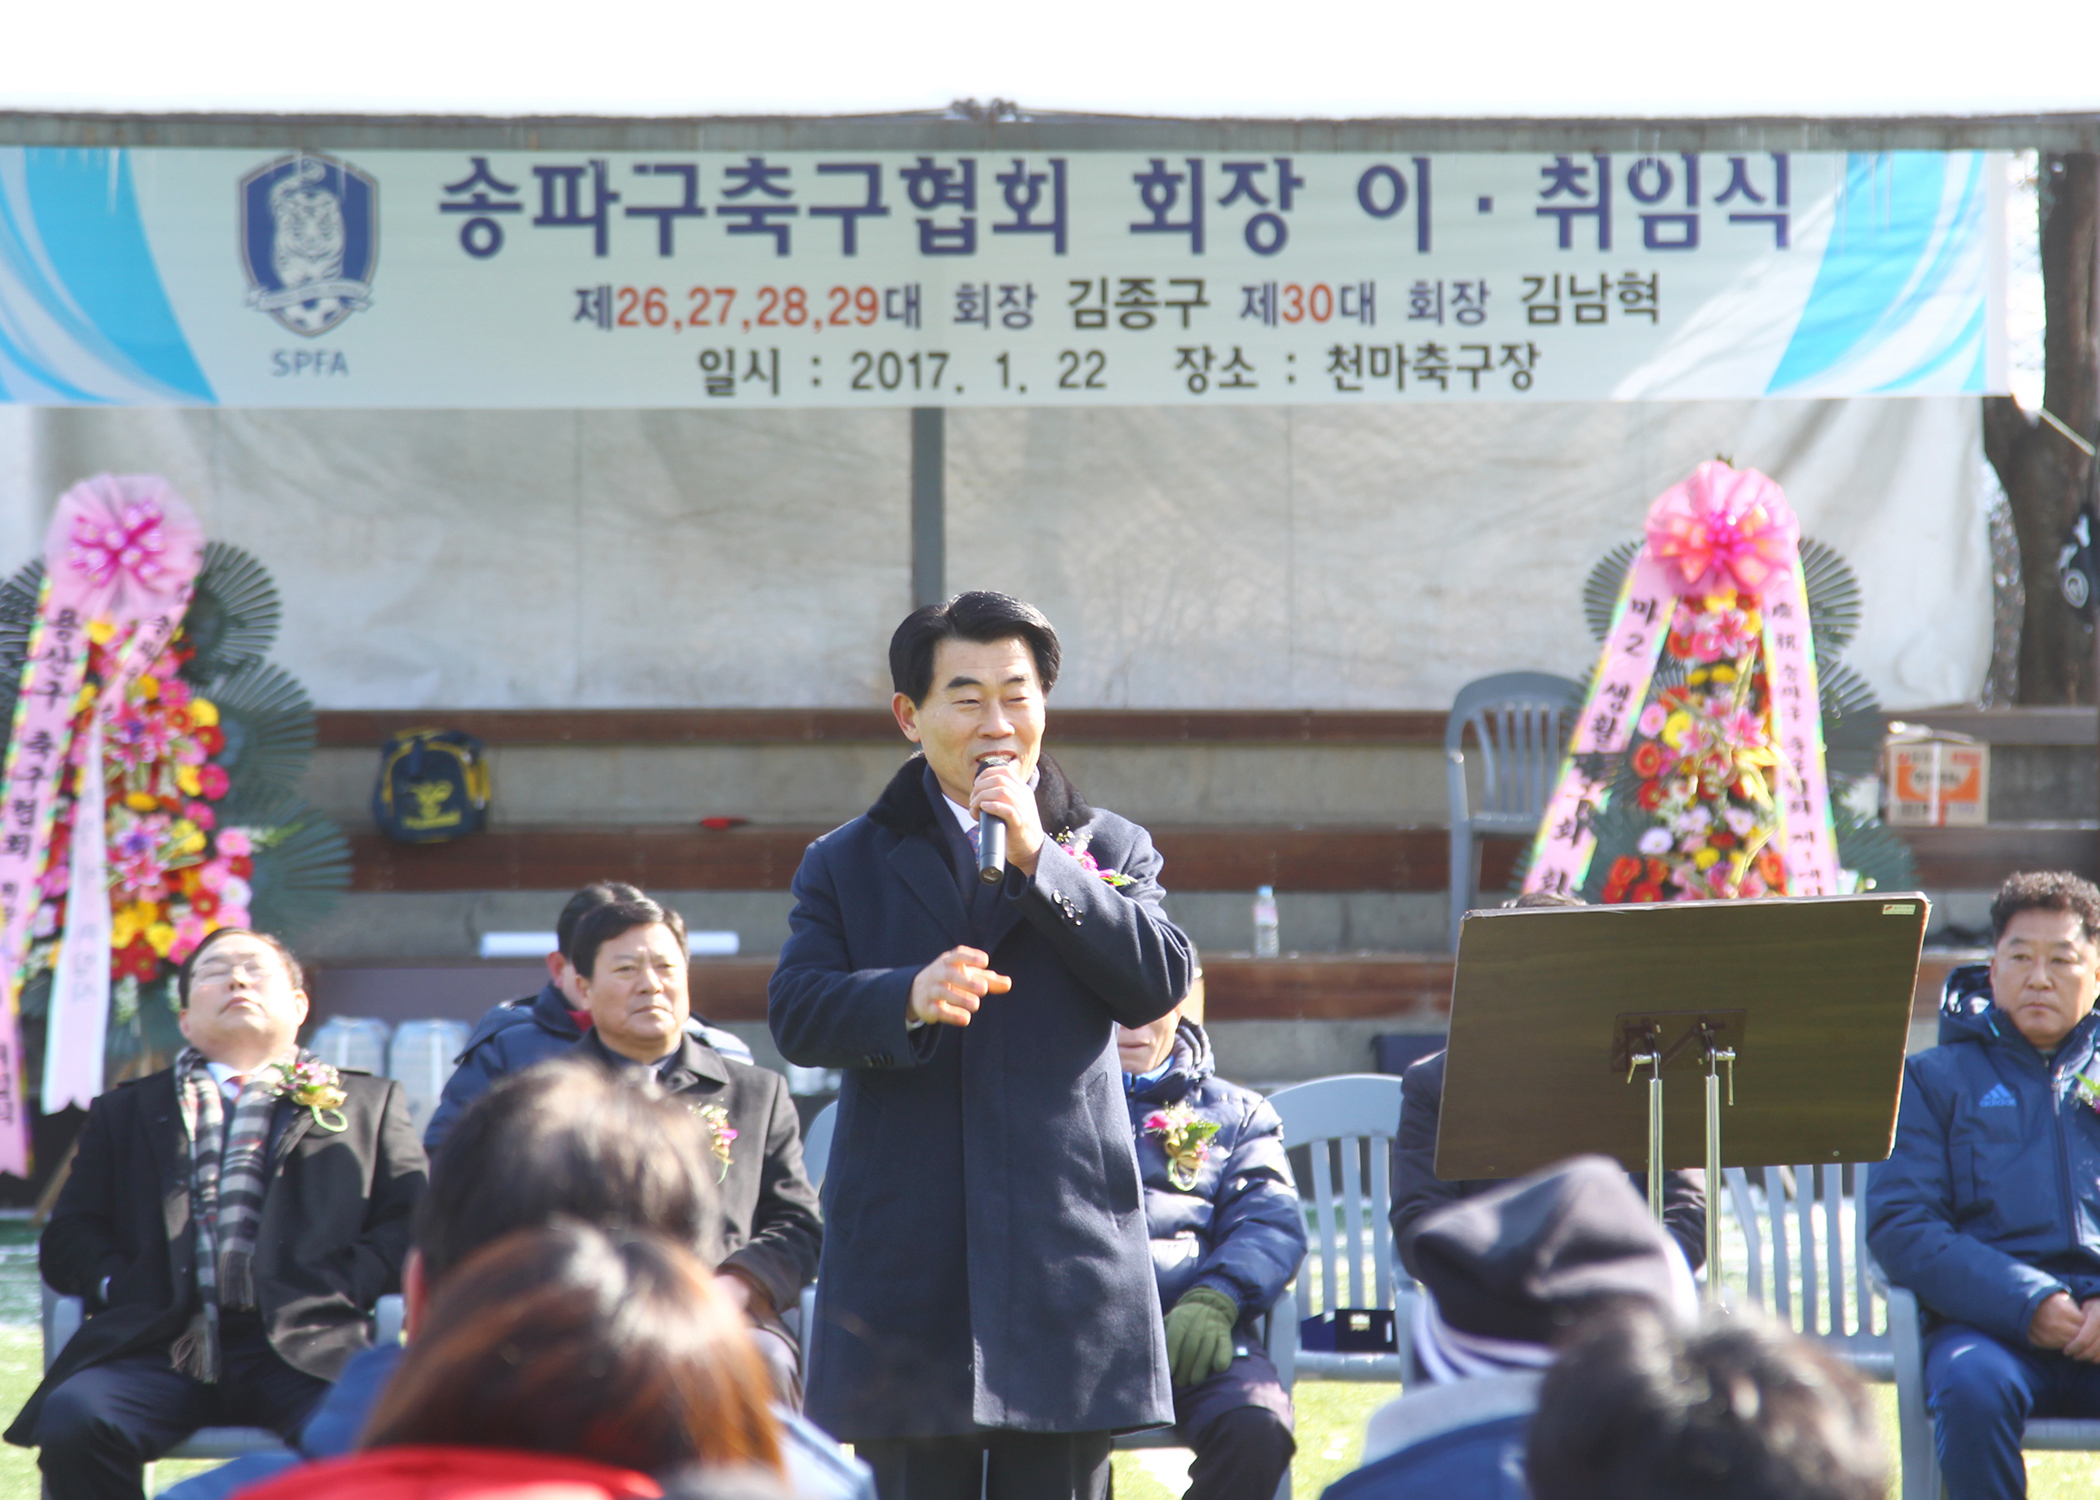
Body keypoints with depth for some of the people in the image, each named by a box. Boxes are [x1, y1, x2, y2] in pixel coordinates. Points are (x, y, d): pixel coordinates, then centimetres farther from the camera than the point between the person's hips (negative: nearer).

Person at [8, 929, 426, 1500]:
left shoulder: (369, 1104, 26)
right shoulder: (124, 1111, 30)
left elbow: (413, 1225, 13)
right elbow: (67, 1238, 21)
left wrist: (337, 1288, -5)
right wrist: (119, 1286, -1)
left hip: (300, 1346, -1)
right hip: (158, 1345, 1)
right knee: (73, 1420, -32)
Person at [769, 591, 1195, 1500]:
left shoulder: (1109, 851, 12)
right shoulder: (845, 867, 12)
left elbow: (1160, 986, -5)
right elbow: (796, 1014, -2)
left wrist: (1039, 858, -11)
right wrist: (909, 998, -22)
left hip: (1064, 1255, 0)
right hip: (906, 1269, 0)